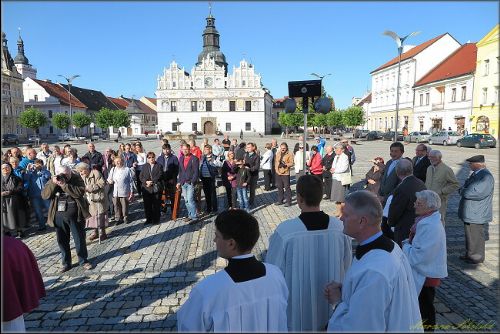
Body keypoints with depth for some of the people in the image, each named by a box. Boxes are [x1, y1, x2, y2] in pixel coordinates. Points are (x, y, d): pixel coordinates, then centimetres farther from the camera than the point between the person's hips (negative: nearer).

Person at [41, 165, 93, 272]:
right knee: (62, 241, 11)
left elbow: (80, 192, -21)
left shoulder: (76, 178, -5)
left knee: (80, 239, 7)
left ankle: (83, 261, 23)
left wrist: (64, 184, -26)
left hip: (74, 215, -3)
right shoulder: (53, 180, 3)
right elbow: (44, 195, -7)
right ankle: (66, 263, 27)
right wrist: (53, 183, -20)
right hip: (59, 216, 3)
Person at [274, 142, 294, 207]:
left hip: (285, 173, -6)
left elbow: (291, 163, -10)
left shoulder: (289, 154, -6)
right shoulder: (278, 153, 12)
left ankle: (288, 201, 6)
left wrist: (285, 164, -26)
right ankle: (280, 200, 25)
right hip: (278, 173, 6)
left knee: (287, 187, -2)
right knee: (280, 187, 14)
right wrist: (276, 168, 4)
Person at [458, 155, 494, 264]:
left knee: (476, 236, 4)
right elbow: (467, 187, 21)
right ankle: (469, 254, 33)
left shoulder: (486, 177, -21)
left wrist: (462, 191, -16)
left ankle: (477, 257, 19)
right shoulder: (475, 174, 10)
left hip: (476, 214, -9)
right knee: (470, 234, 19)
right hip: (469, 212, 9)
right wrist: (463, 190, -2)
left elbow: (478, 193, -30)